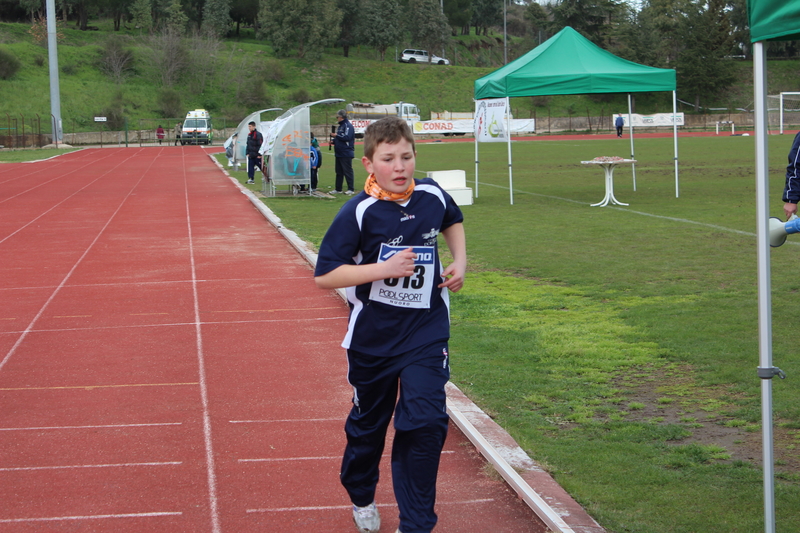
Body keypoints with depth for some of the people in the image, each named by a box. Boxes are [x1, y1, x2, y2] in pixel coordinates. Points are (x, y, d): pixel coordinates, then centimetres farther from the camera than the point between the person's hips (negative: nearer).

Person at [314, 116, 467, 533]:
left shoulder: (433, 197, -4)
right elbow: (324, 276, -20)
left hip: (426, 332, 2)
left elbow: (453, 221, 21)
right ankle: (362, 498, 44)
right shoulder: (358, 212, -18)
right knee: (368, 424, 16)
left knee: (424, 423, -11)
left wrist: (460, 262, 5)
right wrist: (384, 268, -27)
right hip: (372, 338, -2)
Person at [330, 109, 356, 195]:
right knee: (339, 172, 12)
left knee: (347, 171, -6)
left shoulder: (348, 126, -12)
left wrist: (336, 136, -15)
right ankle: (338, 189, 17)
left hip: (346, 154, -10)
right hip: (339, 154, 10)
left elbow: (347, 137, -23)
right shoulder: (340, 126, 18)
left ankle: (350, 189, -2)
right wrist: (333, 140, 6)